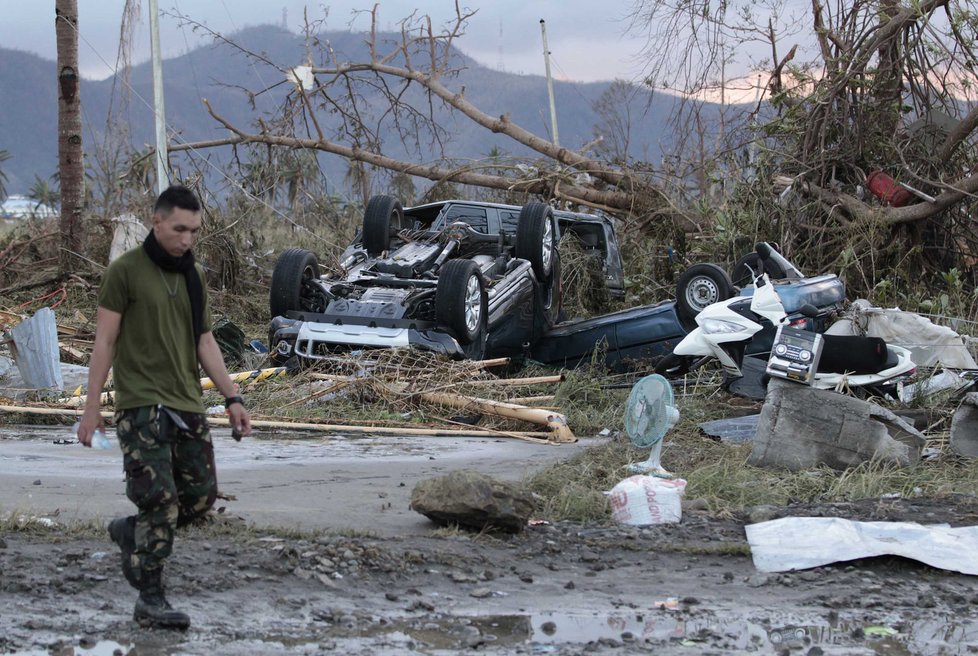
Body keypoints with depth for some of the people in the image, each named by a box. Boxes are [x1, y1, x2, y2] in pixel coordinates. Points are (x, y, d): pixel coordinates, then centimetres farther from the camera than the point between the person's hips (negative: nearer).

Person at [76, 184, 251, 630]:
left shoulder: (194, 276, 13)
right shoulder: (125, 271, -6)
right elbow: (104, 341, -6)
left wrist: (232, 399, 9)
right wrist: (91, 408, -8)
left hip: (187, 406, 7)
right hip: (141, 405, -7)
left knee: (201, 496, 6)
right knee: (160, 501, -12)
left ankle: (131, 532, 30)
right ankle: (150, 601, -4)